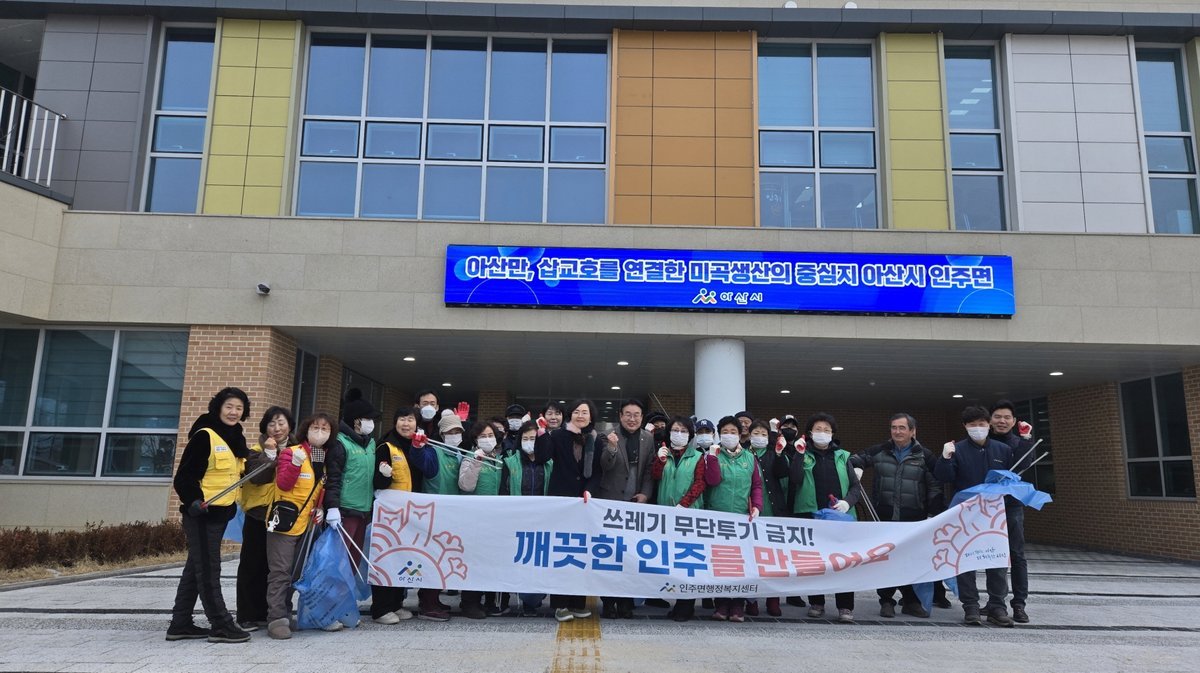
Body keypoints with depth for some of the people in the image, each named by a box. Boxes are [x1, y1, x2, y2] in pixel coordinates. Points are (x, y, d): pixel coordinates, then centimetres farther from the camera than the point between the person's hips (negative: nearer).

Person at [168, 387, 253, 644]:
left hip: (220, 513, 9)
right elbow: (184, 476, -16)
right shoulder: (205, 436, -12)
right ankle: (221, 625, 1)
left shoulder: (236, 439, 13)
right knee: (208, 570, -3)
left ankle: (180, 624, 22)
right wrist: (193, 500, -29)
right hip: (201, 513, -9)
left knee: (196, 569, 14)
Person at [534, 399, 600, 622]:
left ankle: (579, 602, 16)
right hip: (560, 499, -3)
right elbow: (542, 458, -15)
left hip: (583, 501, 3)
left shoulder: (595, 441, 7)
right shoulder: (558, 436, -1)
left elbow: (596, 472, 7)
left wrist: (589, 490, -9)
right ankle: (560, 604, 4)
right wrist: (541, 434, -23)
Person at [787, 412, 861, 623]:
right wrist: (798, 454, -14)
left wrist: (848, 501, -9)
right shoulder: (803, 456, 7)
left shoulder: (842, 456, 12)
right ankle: (816, 603, 17)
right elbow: (795, 479, -9)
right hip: (810, 515, -1)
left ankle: (845, 607, 3)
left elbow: (855, 486, 10)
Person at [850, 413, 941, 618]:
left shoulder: (925, 456, 3)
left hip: (914, 518, -1)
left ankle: (911, 601, 20)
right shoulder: (879, 452, 6)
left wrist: (932, 512, -3)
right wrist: (855, 467, -7)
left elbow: (935, 486, 4)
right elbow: (857, 459, 16)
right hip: (884, 517, 1)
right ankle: (886, 601, 14)